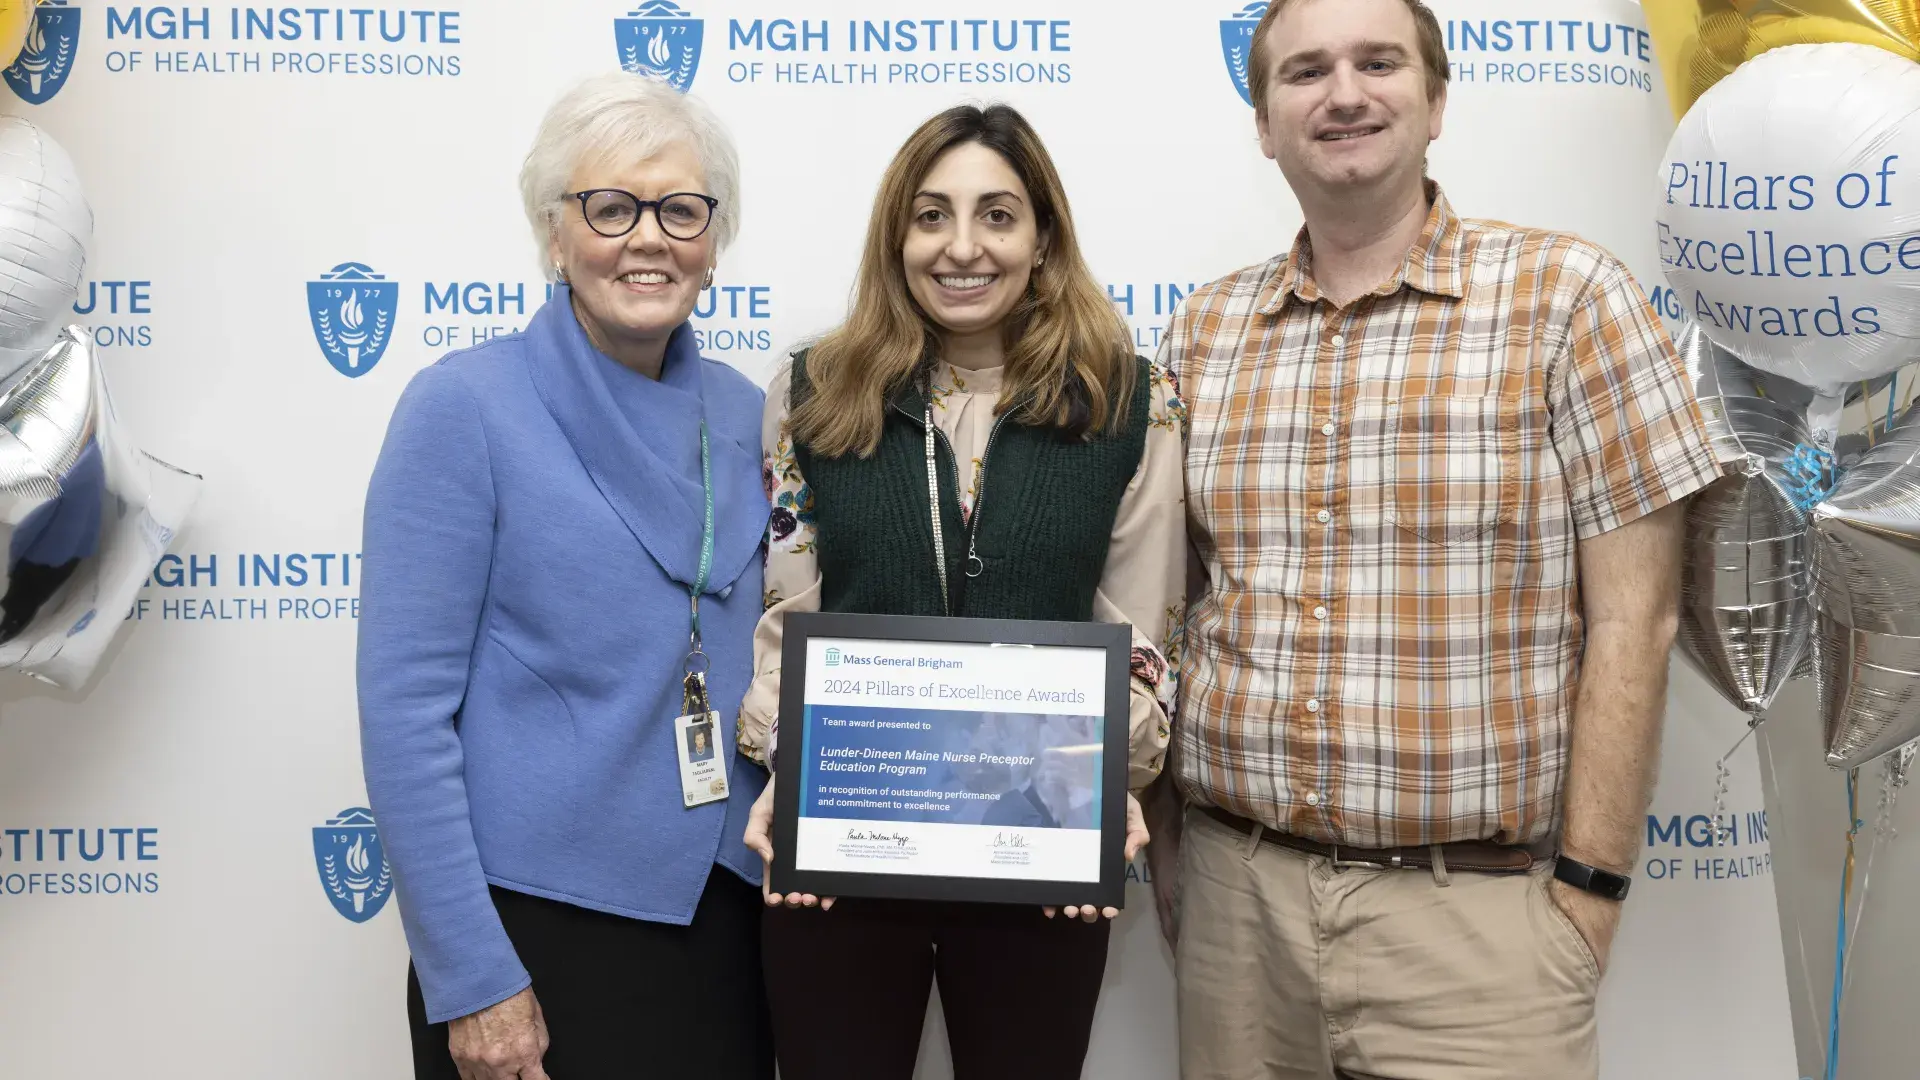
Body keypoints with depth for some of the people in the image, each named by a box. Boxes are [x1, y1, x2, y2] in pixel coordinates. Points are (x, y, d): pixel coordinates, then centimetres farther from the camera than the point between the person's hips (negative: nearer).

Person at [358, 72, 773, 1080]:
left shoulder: (742, 415, 3)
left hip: (723, 919, 5)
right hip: (536, 922, -4)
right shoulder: (463, 407, -10)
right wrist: (469, 979, -14)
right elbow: (404, 707, -13)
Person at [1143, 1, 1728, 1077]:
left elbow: (1631, 623, -6)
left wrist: (1586, 893, -7)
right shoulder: (1201, 330, 6)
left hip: (1474, 906, -3)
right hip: (1233, 891, 4)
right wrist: (1160, 846, 7)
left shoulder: (1564, 294, -5)